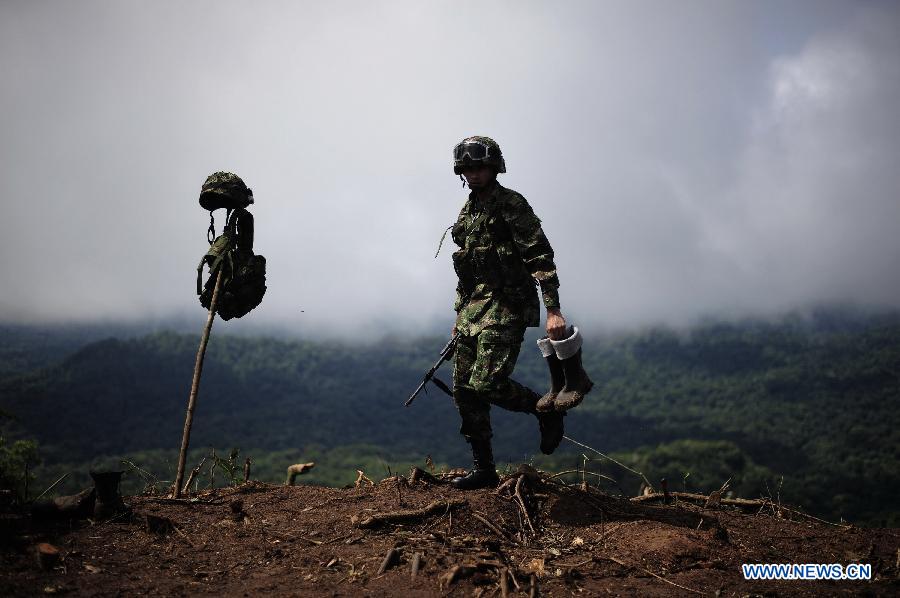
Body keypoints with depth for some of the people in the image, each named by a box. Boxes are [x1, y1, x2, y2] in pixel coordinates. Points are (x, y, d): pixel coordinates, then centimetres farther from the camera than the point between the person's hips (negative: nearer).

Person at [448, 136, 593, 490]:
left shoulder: (512, 205, -8)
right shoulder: (467, 212, 17)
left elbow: (541, 257, -15)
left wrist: (553, 310, -23)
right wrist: (459, 314, 24)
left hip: (507, 306, -8)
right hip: (473, 309, 8)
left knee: (486, 384, -19)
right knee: (464, 391, 4)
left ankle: (548, 410, 8)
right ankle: (483, 470, 13)